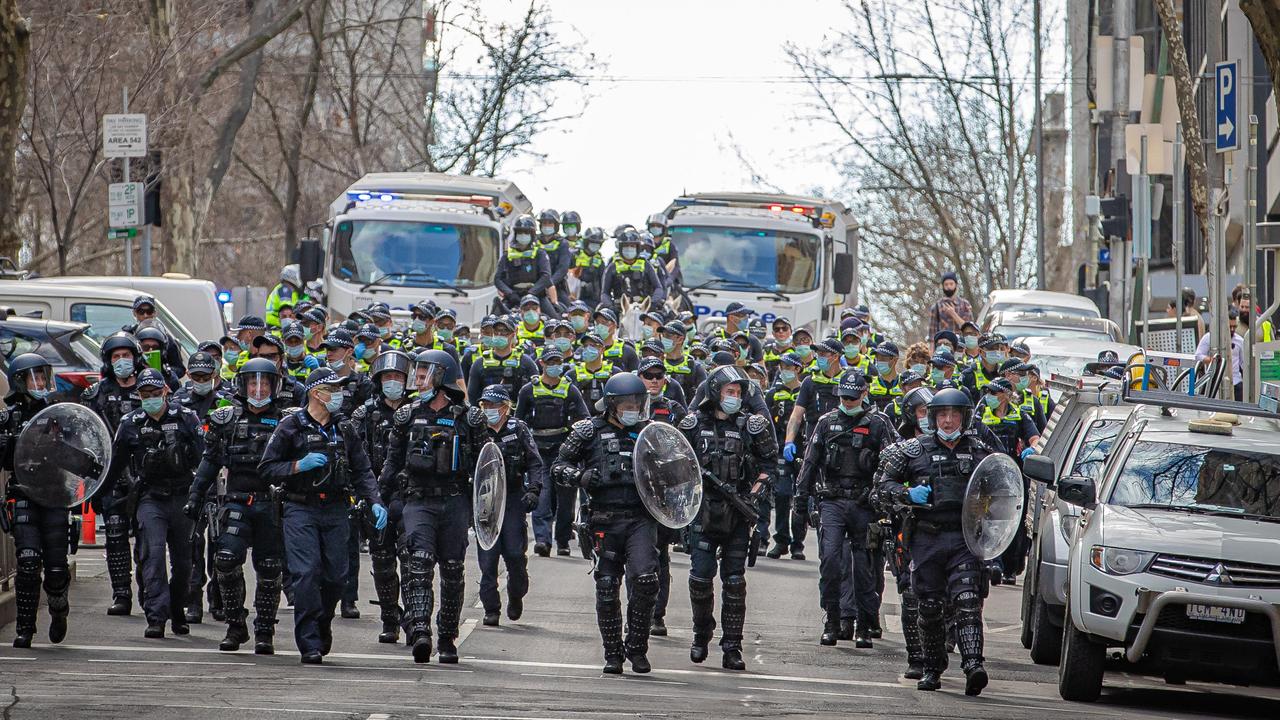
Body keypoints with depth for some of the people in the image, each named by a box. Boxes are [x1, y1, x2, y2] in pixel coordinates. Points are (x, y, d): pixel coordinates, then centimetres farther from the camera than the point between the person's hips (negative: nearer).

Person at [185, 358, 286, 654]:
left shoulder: (283, 422, 7)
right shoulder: (226, 419, 9)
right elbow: (210, 462, 13)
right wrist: (195, 497, 8)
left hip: (271, 504, 0)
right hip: (236, 503, 0)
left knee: (269, 571, 2)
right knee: (227, 560, -16)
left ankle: (264, 632, 11)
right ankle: (236, 625, -3)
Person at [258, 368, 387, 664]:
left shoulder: (344, 429, 11)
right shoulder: (291, 426, -1)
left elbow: (362, 470, 13)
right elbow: (266, 469, -1)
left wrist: (375, 502, -2)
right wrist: (299, 466, -16)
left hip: (335, 509, 4)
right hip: (300, 509, -4)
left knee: (335, 576, 3)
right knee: (307, 573, -12)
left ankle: (322, 626, 28)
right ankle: (310, 644, -9)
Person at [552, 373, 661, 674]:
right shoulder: (590, 432, 6)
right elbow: (559, 466, 10)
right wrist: (580, 476, -10)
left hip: (641, 518, 0)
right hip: (606, 521, 0)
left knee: (645, 580, -16)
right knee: (607, 587, 1)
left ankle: (637, 649, -1)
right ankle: (612, 654, 14)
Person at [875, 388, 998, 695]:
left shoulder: (981, 452, 11)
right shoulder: (914, 450, 9)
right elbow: (883, 484, 10)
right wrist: (907, 494, -8)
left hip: (965, 539, -1)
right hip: (926, 539, 1)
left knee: (968, 602, -16)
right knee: (929, 607, 5)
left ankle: (973, 665, -27)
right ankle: (932, 669, 18)